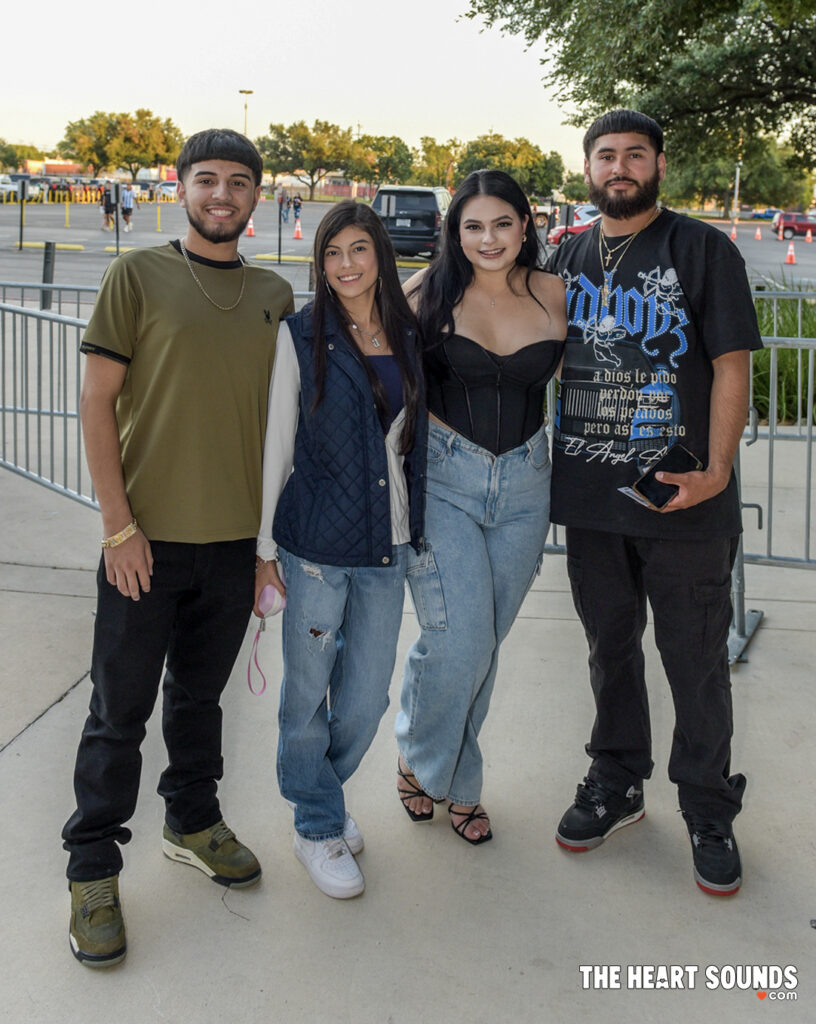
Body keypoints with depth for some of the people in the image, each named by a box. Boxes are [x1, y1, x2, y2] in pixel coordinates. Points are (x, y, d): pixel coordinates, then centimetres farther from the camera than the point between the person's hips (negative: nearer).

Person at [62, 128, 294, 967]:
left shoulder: (275, 295, 9)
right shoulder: (138, 275, -3)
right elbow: (96, 402, -6)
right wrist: (118, 524, -12)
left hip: (236, 537, 4)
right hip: (147, 536, -4)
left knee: (201, 693, 19)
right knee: (120, 708, 4)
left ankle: (192, 822, 38)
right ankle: (93, 869, 18)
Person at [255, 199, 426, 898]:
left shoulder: (408, 338, 8)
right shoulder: (301, 337, -3)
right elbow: (277, 443, -2)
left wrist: (417, 527, 13)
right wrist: (264, 546, -2)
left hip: (388, 545, 4)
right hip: (316, 543, -3)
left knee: (367, 698, 9)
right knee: (309, 692, 6)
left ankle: (321, 792, 37)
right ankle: (318, 827, 26)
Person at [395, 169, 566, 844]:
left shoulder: (553, 294, 2)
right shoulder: (433, 291, -4)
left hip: (524, 482, 3)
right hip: (444, 476, -3)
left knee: (486, 644, 11)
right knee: (458, 643, -11)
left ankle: (456, 780, 31)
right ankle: (421, 761, 19)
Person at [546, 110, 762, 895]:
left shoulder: (703, 251, -3)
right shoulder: (569, 259, 11)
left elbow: (731, 366, -8)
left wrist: (716, 469, -19)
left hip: (682, 503, -4)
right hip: (589, 497, 5)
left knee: (695, 659, 4)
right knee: (610, 646, 18)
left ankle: (709, 810, 21)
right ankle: (616, 783, 36)